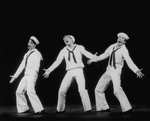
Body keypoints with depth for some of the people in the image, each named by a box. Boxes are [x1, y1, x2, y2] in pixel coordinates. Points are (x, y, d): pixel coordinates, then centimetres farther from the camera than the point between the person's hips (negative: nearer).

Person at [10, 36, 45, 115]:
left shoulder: (36, 53, -4)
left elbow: (37, 65, -18)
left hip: (32, 75, -9)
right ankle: (24, 109, 18)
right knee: (19, 91, 8)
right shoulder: (27, 54, 20)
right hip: (26, 75, 9)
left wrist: (34, 72, -36)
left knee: (30, 91, -24)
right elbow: (22, 66, 24)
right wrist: (15, 76, 24)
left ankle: (39, 110, -25)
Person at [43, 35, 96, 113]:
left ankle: (88, 109, -13)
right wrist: (49, 70, 1)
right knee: (62, 91, -2)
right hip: (69, 72, 4)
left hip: (78, 70, -3)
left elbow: (87, 54, -10)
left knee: (82, 90, -19)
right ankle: (60, 109, 14)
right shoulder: (63, 51, 11)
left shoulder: (79, 48, 4)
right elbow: (57, 61, 8)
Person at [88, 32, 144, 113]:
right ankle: (104, 108, 24)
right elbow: (105, 55, 22)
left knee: (117, 90, -29)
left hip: (116, 71, -7)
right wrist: (93, 59, 30)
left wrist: (137, 71, -41)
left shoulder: (124, 50, -11)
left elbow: (129, 61, -25)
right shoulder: (112, 46, 8)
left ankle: (127, 109, -25)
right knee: (98, 89, 11)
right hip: (108, 70, 7)